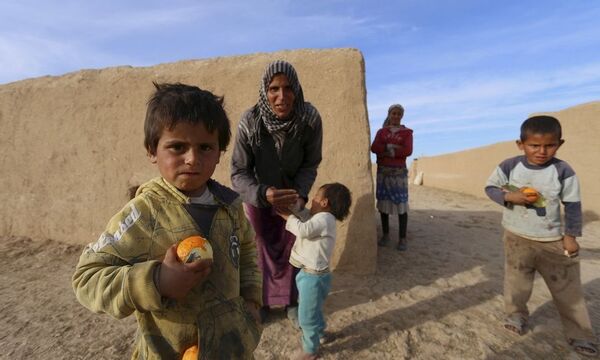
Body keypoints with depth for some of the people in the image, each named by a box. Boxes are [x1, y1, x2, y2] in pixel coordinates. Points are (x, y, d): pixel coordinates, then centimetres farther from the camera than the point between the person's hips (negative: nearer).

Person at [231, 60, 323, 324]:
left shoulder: (310, 118, -27)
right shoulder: (250, 122, -31)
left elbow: (310, 165, -13)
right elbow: (238, 173, -24)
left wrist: (300, 193, -30)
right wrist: (263, 193, -43)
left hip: (293, 192, 1)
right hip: (258, 194, -1)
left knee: (291, 247, 11)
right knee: (261, 247, 13)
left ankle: (291, 301, 35)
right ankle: (260, 301, 36)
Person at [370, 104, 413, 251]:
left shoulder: (407, 132, 6)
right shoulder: (381, 132, 13)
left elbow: (408, 151, -10)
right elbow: (374, 148, -4)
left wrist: (386, 152, -11)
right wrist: (390, 146, -16)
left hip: (399, 172, -2)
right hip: (382, 171, 3)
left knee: (401, 204, -6)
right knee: (383, 202, 4)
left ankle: (402, 238, 3)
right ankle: (385, 234, 16)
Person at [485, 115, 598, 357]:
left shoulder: (563, 171, -11)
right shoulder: (509, 166, -11)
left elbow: (573, 205, -3)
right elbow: (490, 188, -3)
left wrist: (571, 235, -4)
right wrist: (509, 197, -22)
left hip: (553, 241, 0)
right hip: (517, 238, 0)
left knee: (568, 289, 11)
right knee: (517, 281, 14)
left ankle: (580, 335, 27)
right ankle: (516, 314, 35)